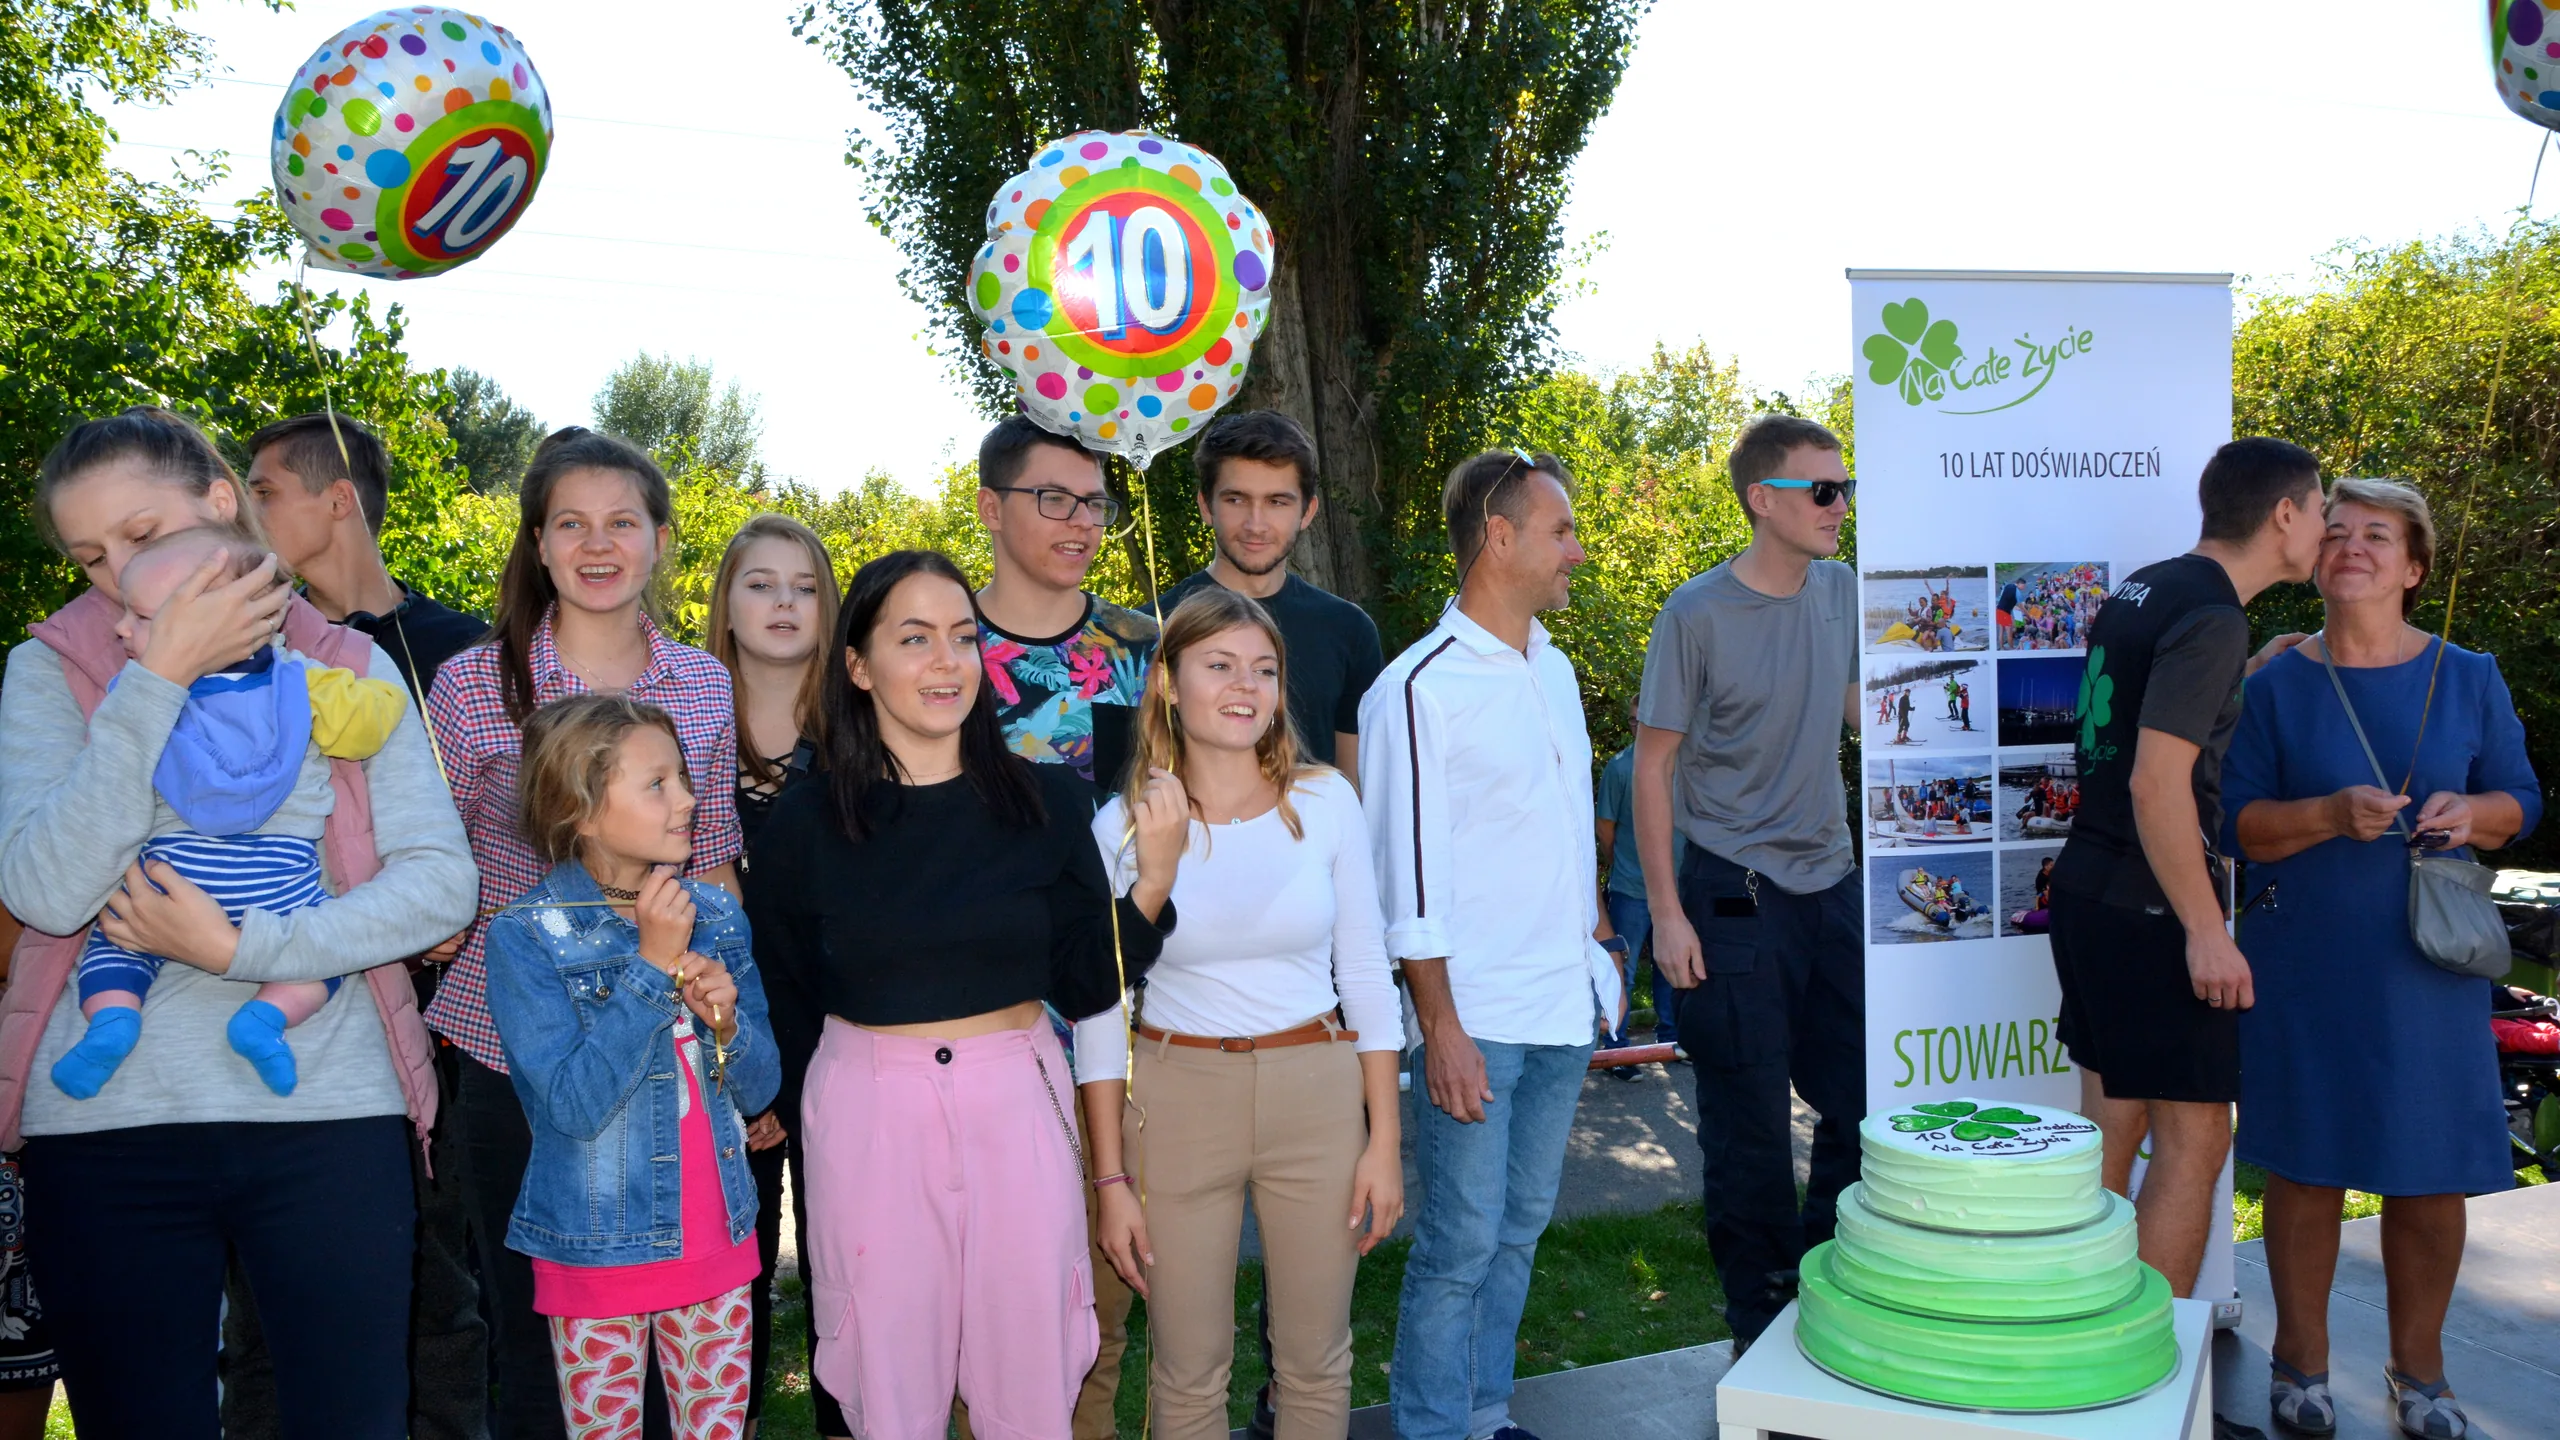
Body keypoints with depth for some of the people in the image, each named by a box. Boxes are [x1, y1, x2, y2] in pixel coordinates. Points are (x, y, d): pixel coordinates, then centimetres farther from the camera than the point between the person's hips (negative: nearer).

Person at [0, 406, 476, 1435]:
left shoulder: (346, 668, 6)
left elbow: (442, 882, -3)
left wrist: (241, 947, -14)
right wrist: (161, 677, -13)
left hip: (330, 1109, 0)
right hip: (107, 1120, 0)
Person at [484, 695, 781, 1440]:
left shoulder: (716, 916, 1)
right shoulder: (526, 935, -11)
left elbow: (760, 1088, 5)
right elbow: (573, 1105, -20)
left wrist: (725, 1021, -15)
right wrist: (654, 965, -22)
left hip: (717, 1234, 4)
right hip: (598, 1249, -4)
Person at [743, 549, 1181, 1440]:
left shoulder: (1047, 800, -3)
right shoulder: (807, 822, -4)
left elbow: (1084, 988, 0)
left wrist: (1154, 880, -11)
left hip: (1017, 1106, 1)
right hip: (867, 1110, -1)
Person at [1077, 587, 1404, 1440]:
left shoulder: (1325, 803, -3)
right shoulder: (1124, 825, -5)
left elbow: (1366, 978, 2)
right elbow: (1098, 1013, -1)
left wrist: (1383, 1139, 0)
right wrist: (1112, 1179, -2)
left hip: (1317, 1091, 1)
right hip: (1178, 1099, -1)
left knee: (1316, 1363, 14)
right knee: (1187, 1372, 11)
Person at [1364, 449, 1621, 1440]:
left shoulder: (1554, 671, 12)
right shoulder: (1418, 687, -12)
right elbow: (1409, 881, -13)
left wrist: (1601, 953, 17)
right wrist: (1442, 1031, -15)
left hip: (1564, 1009, 7)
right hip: (1475, 1022, -7)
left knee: (1521, 1226, 15)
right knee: (1459, 1246, -1)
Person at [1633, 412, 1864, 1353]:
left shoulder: (1841, 591, 6)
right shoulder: (1697, 615, -10)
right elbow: (1653, 765, -7)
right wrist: (1667, 913, -11)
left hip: (1832, 886, 6)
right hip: (1734, 897, -6)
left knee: (1865, 1111, 10)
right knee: (1751, 1133, 3)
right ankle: (1761, 1330, 20)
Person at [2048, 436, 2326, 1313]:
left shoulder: (2143, 591, 11)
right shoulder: (2213, 619, -17)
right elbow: (2156, 784, -23)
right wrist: (2207, 931, -19)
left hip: (2088, 889, 10)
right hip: (2150, 911, -10)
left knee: (2113, 1124, 16)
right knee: (2192, 1140, -1)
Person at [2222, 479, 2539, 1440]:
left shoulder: (2468, 678, 5)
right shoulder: (2276, 685, -1)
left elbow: (2520, 801, 10)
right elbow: (2233, 821, -4)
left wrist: (2472, 811, -12)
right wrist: (2331, 814, -21)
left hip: (2426, 963, 2)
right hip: (2303, 964, -1)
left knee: (2430, 1176, 6)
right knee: (2305, 1163, 6)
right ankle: (2302, 1360, 24)